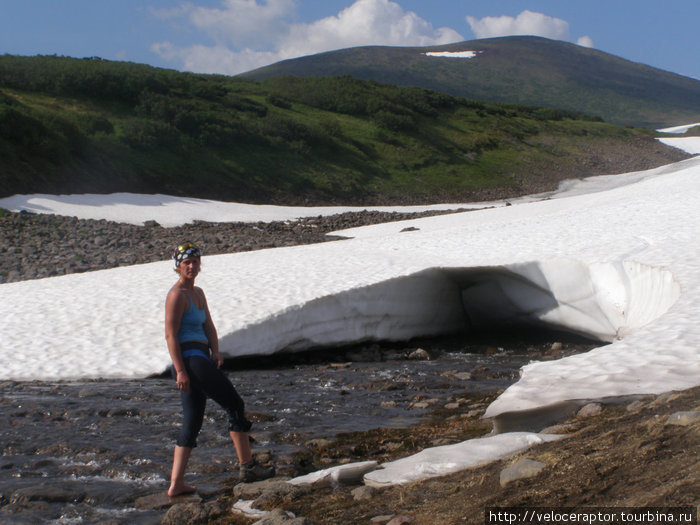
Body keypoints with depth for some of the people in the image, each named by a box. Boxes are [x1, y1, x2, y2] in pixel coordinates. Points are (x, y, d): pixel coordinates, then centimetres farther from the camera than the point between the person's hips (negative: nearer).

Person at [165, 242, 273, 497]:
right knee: (235, 405, -4)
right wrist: (180, 370, -19)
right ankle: (246, 466, 3)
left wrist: (215, 351, -3)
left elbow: (209, 325, 16)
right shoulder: (177, 295, -9)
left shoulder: (198, 293, 18)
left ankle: (176, 484, 9)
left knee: (192, 423, 9)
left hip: (201, 359, 10)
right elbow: (170, 335, -14)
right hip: (190, 359, -10)